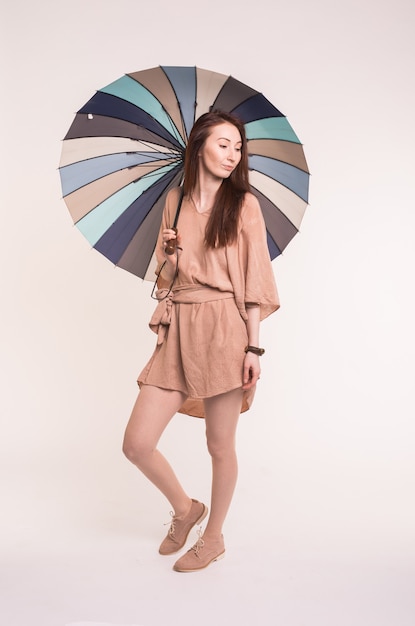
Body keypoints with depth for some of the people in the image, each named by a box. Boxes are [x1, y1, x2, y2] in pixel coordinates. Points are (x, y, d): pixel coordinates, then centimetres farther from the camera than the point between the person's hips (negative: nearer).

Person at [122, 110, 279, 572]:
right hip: (178, 331, 4)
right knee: (136, 444, 0)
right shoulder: (175, 201, 12)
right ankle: (184, 508, 29)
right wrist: (169, 253, -1)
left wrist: (253, 347, -7)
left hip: (224, 330, -4)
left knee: (220, 445, 8)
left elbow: (254, 281, -2)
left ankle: (214, 536, 34)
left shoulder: (243, 204, 1)